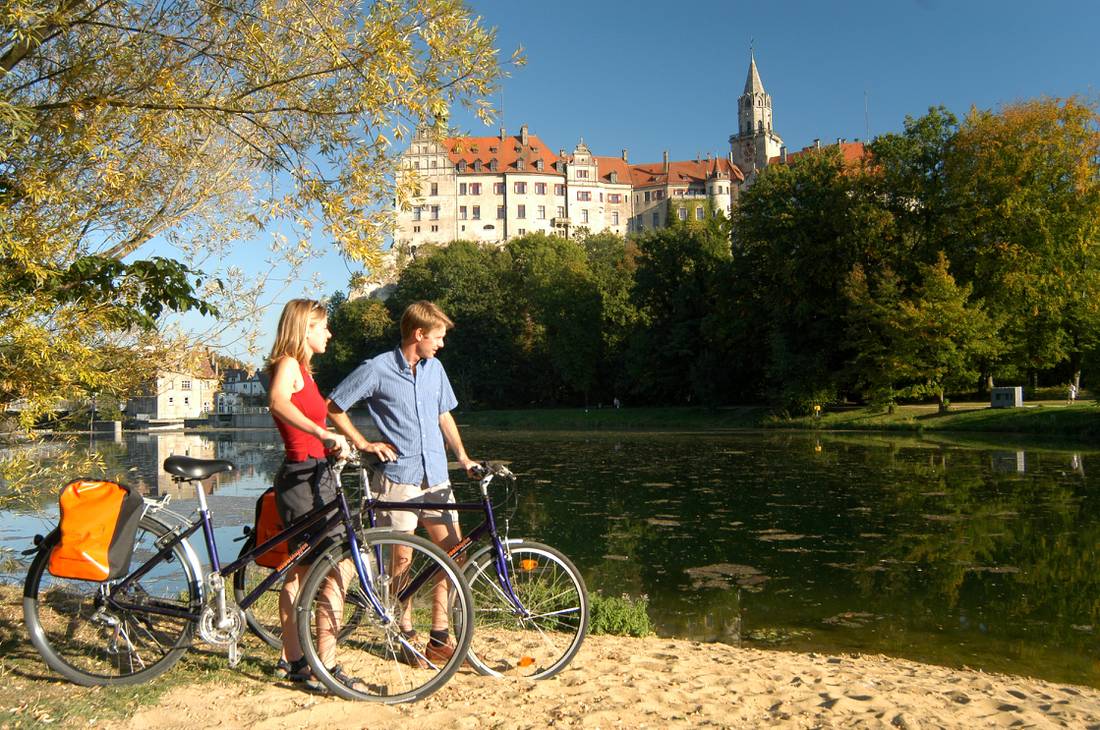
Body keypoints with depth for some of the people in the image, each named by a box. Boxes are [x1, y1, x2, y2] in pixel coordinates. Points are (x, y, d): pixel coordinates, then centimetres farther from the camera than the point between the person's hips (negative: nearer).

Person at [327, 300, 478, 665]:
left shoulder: (434, 369, 10)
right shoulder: (377, 369, -8)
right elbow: (334, 408, -2)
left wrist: (463, 457, 14)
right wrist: (364, 444, -6)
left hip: (436, 477, 5)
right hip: (398, 477, -5)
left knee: (453, 550, 1)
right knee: (401, 558, 3)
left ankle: (439, 638, 12)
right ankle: (406, 635, 20)